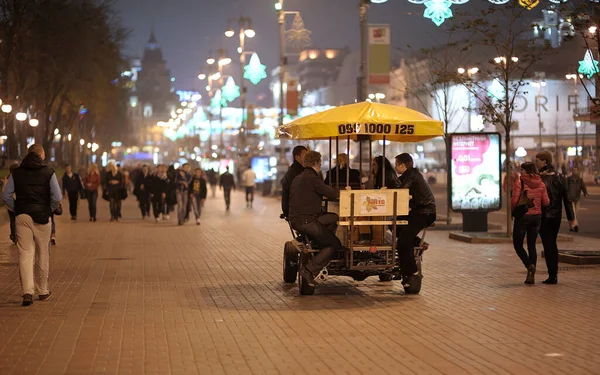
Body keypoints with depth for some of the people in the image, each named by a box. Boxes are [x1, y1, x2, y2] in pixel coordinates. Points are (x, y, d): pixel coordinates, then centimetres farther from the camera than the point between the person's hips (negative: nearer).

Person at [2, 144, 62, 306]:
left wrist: (17, 209, 9)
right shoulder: (48, 172, -1)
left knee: (25, 253, -1)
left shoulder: (16, 173, 5)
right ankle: (43, 291, 20)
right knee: (43, 255, 11)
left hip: (22, 217, 1)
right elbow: (57, 197, -8)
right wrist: (49, 210, 7)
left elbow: (6, 196, 0)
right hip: (42, 217, -1)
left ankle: (27, 291, -14)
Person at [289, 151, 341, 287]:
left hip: (295, 219, 9)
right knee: (335, 245, 0)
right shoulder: (312, 178, -13)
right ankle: (309, 270, -9)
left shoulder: (297, 178, 17)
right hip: (306, 222, -9)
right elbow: (331, 194, -13)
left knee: (335, 218, 16)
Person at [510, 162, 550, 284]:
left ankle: (529, 265, -14)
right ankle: (531, 274, 7)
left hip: (522, 216, -4)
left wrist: (512, 210, 5)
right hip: (536, 217, 5)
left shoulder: (519, 182, -11)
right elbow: (546, 202, 1)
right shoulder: (541, 184, 3)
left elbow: (514, 200, -15)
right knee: (532, 245, 13)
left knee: (518, 244, 9)